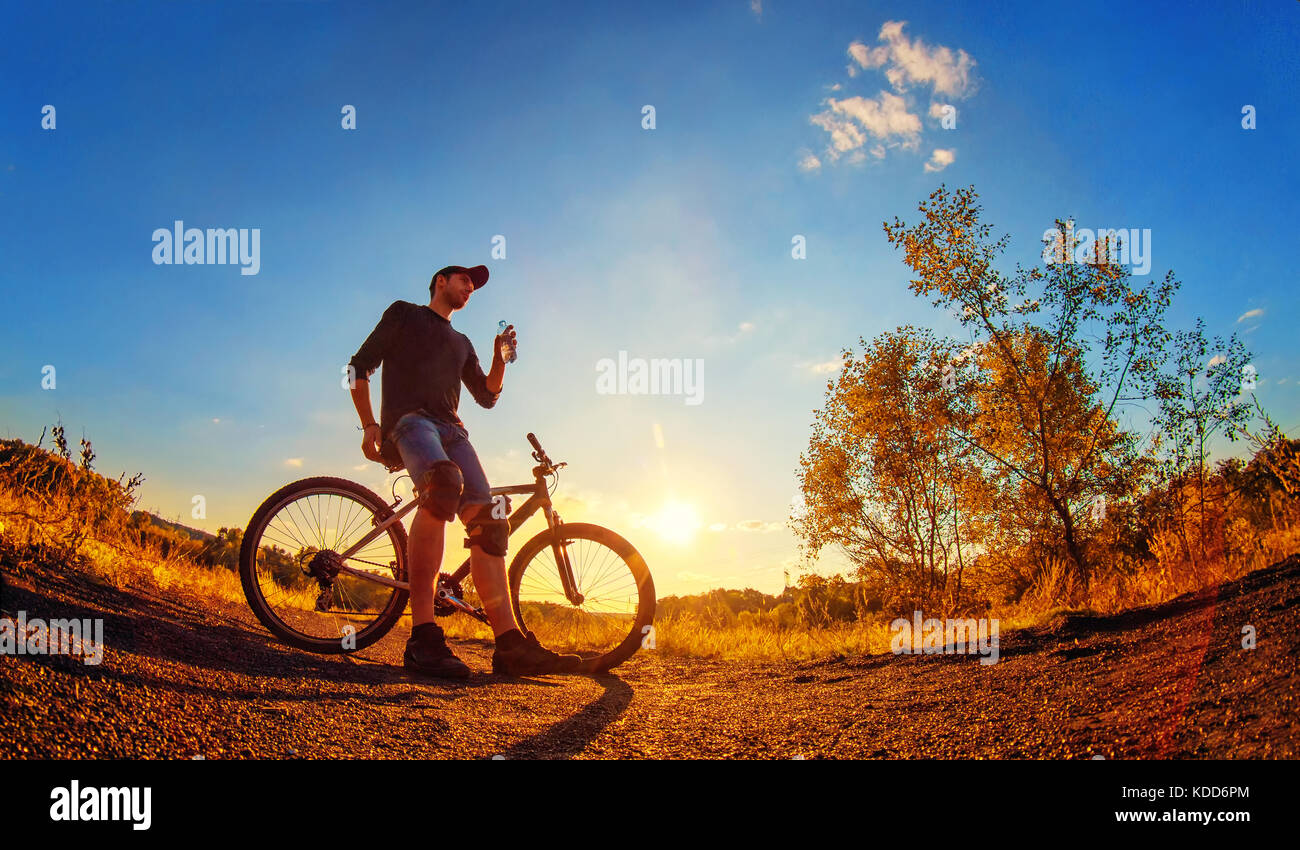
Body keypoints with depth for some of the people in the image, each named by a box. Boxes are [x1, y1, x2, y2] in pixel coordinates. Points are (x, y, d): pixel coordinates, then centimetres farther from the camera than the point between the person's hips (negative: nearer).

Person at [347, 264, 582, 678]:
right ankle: (423, 637, -45)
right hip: (409, 418, -7)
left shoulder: (461, 343, 34)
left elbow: (486, 396, 28)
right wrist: (369, 424, -1)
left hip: (451, 428, 7)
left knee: (487, 522, -16)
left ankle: (510, 645, -22)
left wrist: (500, 357, 11)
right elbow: (360, 365, 12)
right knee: (443, 487, -39)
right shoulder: (403, 314, 19)